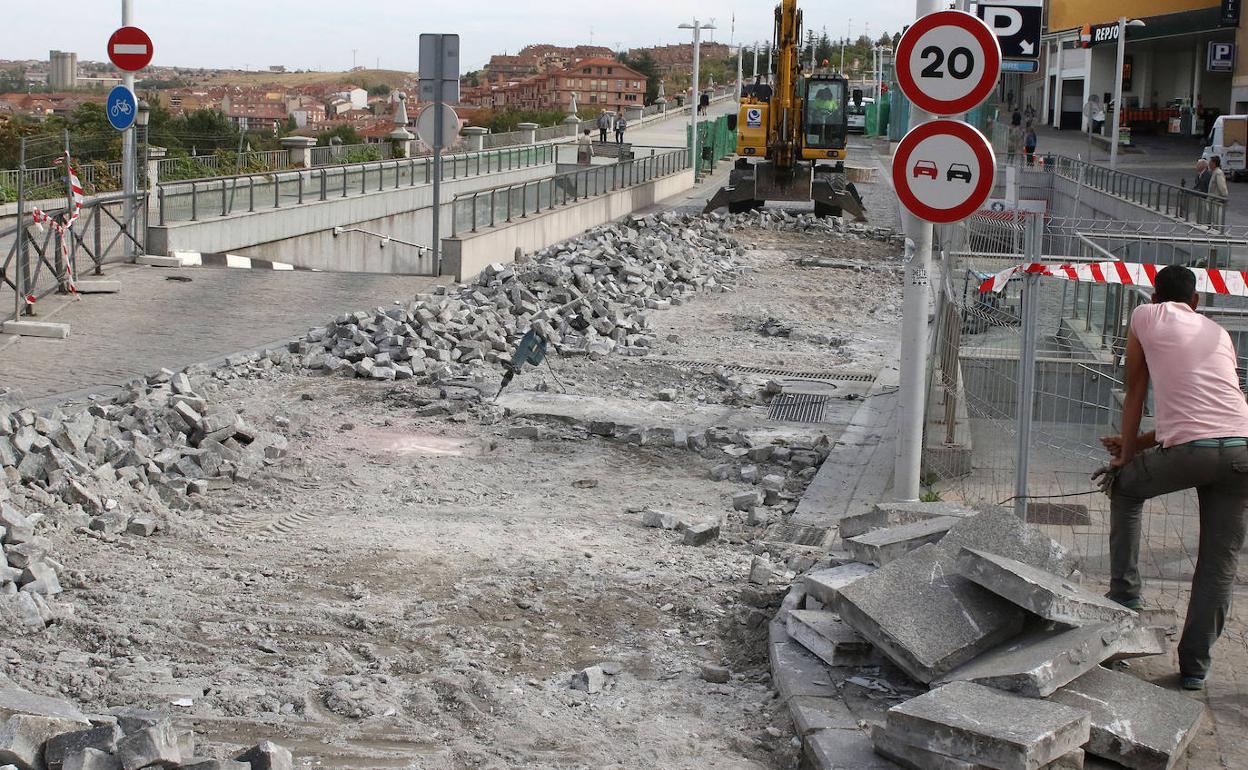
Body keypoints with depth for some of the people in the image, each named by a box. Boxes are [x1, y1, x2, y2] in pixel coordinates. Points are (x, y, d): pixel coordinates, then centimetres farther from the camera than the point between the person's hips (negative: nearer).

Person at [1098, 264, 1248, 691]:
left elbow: (1135, 393, 15)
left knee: (1124, 488, 28)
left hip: (1189, 449, -3)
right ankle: (1195, 665, 12)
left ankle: (1124, 590, 24)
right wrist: (1138, 444, 33)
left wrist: (1127, 455, 23)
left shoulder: (1145, 316, 13)